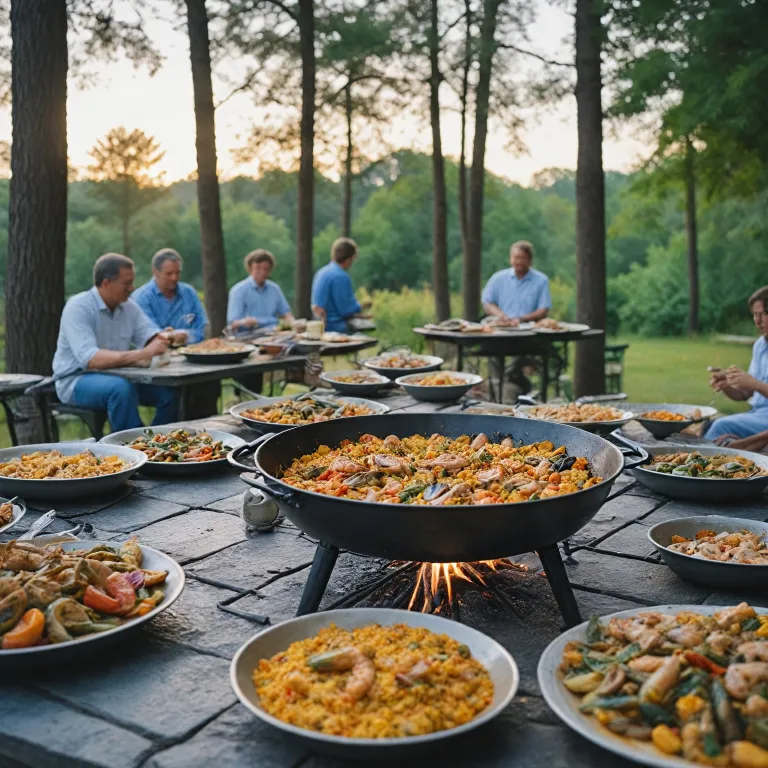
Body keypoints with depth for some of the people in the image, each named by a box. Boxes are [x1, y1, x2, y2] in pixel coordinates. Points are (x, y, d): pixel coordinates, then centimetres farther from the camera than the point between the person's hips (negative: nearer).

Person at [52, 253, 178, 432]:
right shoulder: (78, 307, -18)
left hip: (116, 376, 7)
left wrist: (164, 339, -26)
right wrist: (142, 354, -40)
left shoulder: (128, 306, 4)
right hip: (76, 380, -6)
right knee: (122, 389, -37)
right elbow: (90, 359, -31)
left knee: (170, 390, -15)